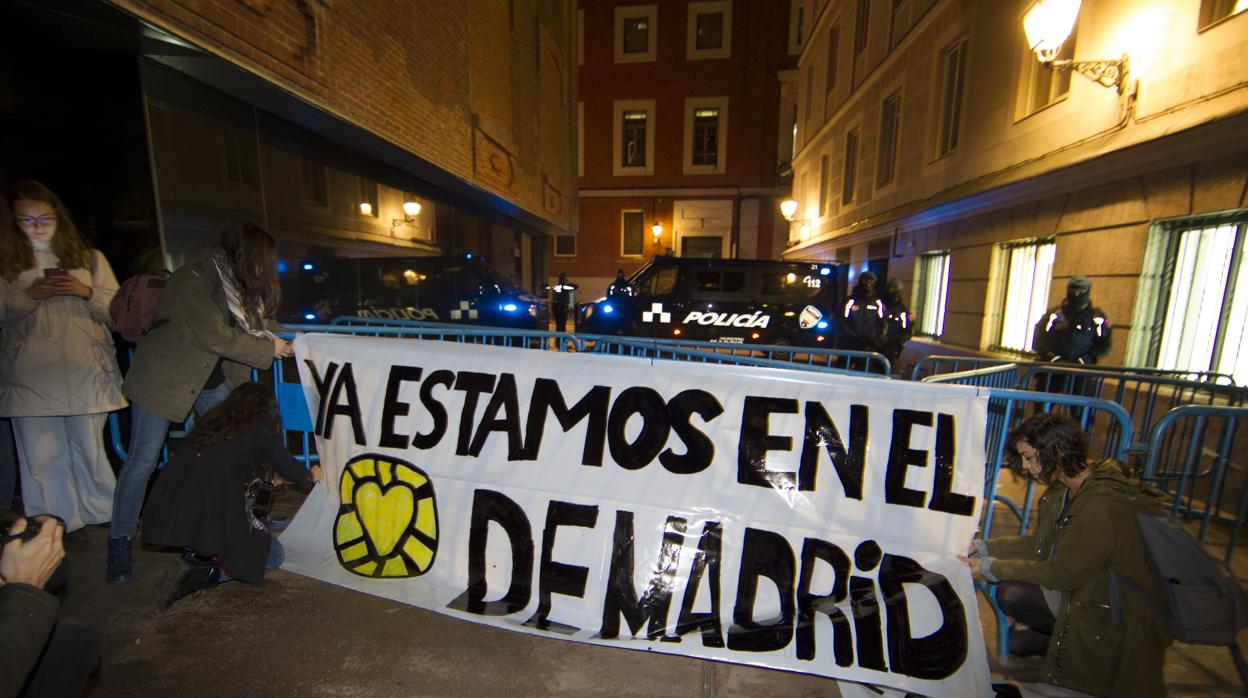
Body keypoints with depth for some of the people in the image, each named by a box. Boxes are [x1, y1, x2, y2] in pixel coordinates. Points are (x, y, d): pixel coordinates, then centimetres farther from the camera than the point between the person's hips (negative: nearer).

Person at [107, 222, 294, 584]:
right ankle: (119, 542, 18)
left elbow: (252, 321, 5)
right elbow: (216, 336, -26)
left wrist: (272, 335, -14)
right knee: (143, 460, 1)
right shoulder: (192, 281, -24)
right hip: (164, 376, -6)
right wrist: (268, 349, -17)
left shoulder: (235, 279, -2)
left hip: (213, 377, 7)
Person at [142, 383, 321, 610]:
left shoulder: (212, 419, 18)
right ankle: (208, 573, -9)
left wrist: (267, 477, 47)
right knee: (273, 555, 11)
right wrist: (311, 476, 31)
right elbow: (288, 467, 9)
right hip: (214, 512, -7)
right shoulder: (262, 427, 2)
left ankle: (197, 555, 15)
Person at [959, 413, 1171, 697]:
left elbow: (1063, 575, -24)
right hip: (1087, 582, 7)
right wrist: (983, 547, -6)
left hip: (1119, 611, -7)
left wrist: (993, 568, -18)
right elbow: (1038, 543, 4)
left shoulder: (1101, 506, -31)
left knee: (1013, 595, -20)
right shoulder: (1066, 488, -3)